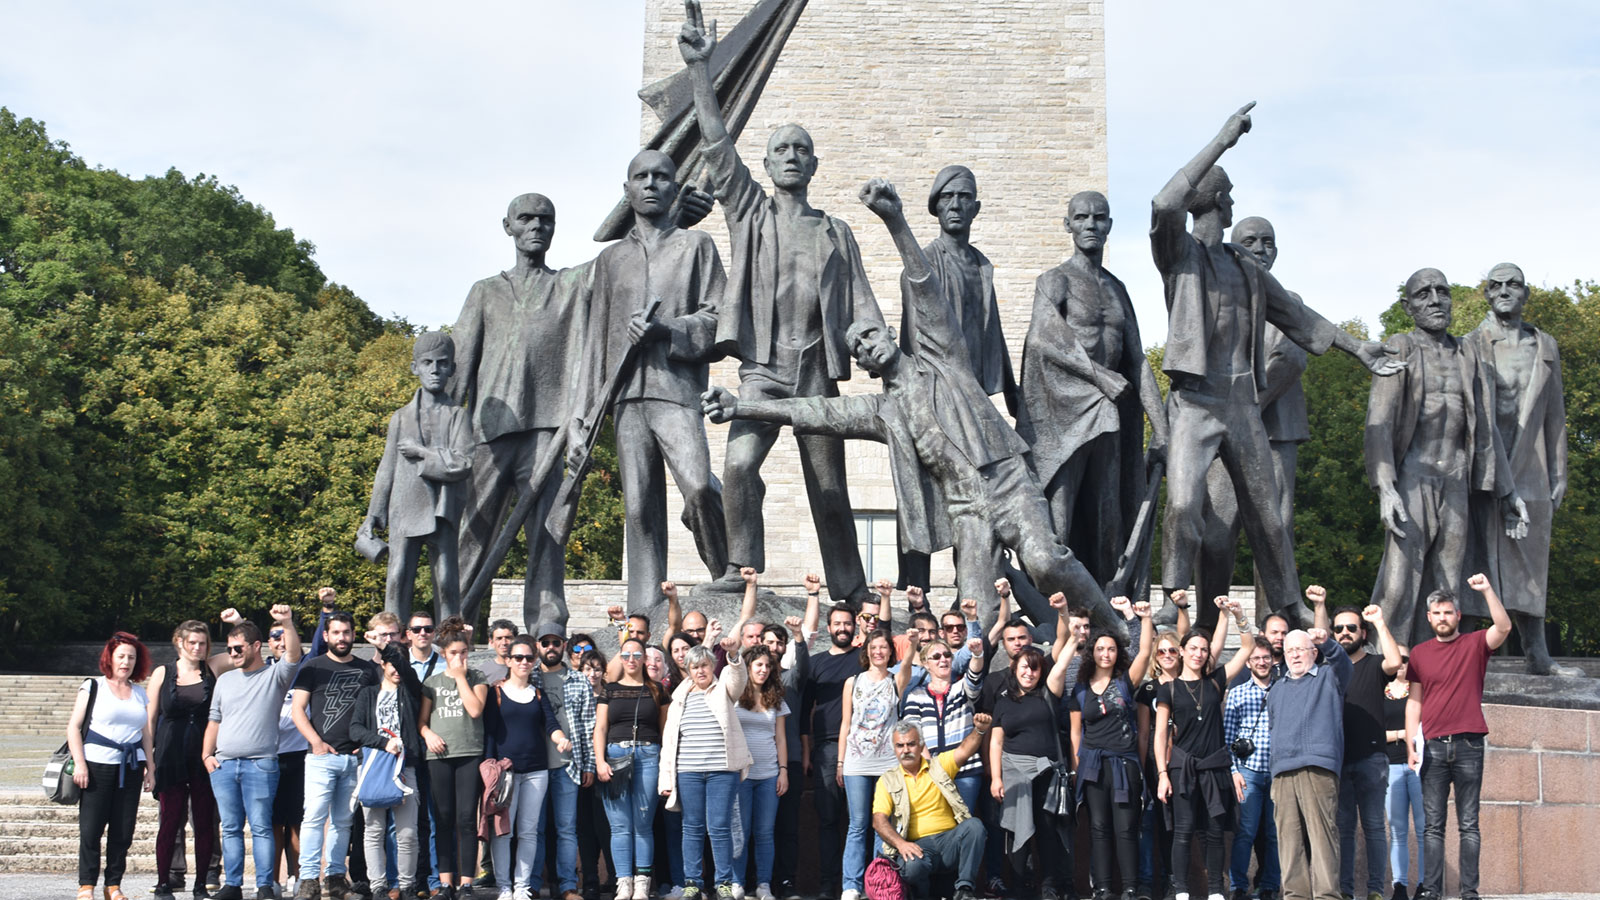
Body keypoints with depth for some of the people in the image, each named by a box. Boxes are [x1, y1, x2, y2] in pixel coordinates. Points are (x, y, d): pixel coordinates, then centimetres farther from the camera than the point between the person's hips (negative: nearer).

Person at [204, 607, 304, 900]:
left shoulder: (274, 675, 4)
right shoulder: (224, 680, 19)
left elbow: (293, 655, -15)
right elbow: (214, 721, 22)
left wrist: (287, 623, -30)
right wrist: (207, 755, 10)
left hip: (260, 764, -5)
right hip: (223, 765, 5)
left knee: (261, 828, -6)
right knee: (230, 829, 6)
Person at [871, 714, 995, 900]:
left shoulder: (939, 765, 14)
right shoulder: (888, 781, 9)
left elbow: (965, 750, -3)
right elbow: (879, 821, -1)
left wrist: (980, 730, -24)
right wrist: (900, 843, -19)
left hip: (950, 841, 2)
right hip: (917, 846, -2)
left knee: (974, 825, -27)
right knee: (912, 866, -36)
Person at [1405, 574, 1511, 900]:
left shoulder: (1475, 644, 6)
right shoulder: (1419, 653, 11)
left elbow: (1503, 627, -13)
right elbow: (1414, 702, 12)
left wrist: (1488, 591, -22)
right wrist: (1410, 745, 4)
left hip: (1469, 744, -2)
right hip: (1433, 747, 2)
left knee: (1468, 824, -1)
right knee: (1432, 824, -1)